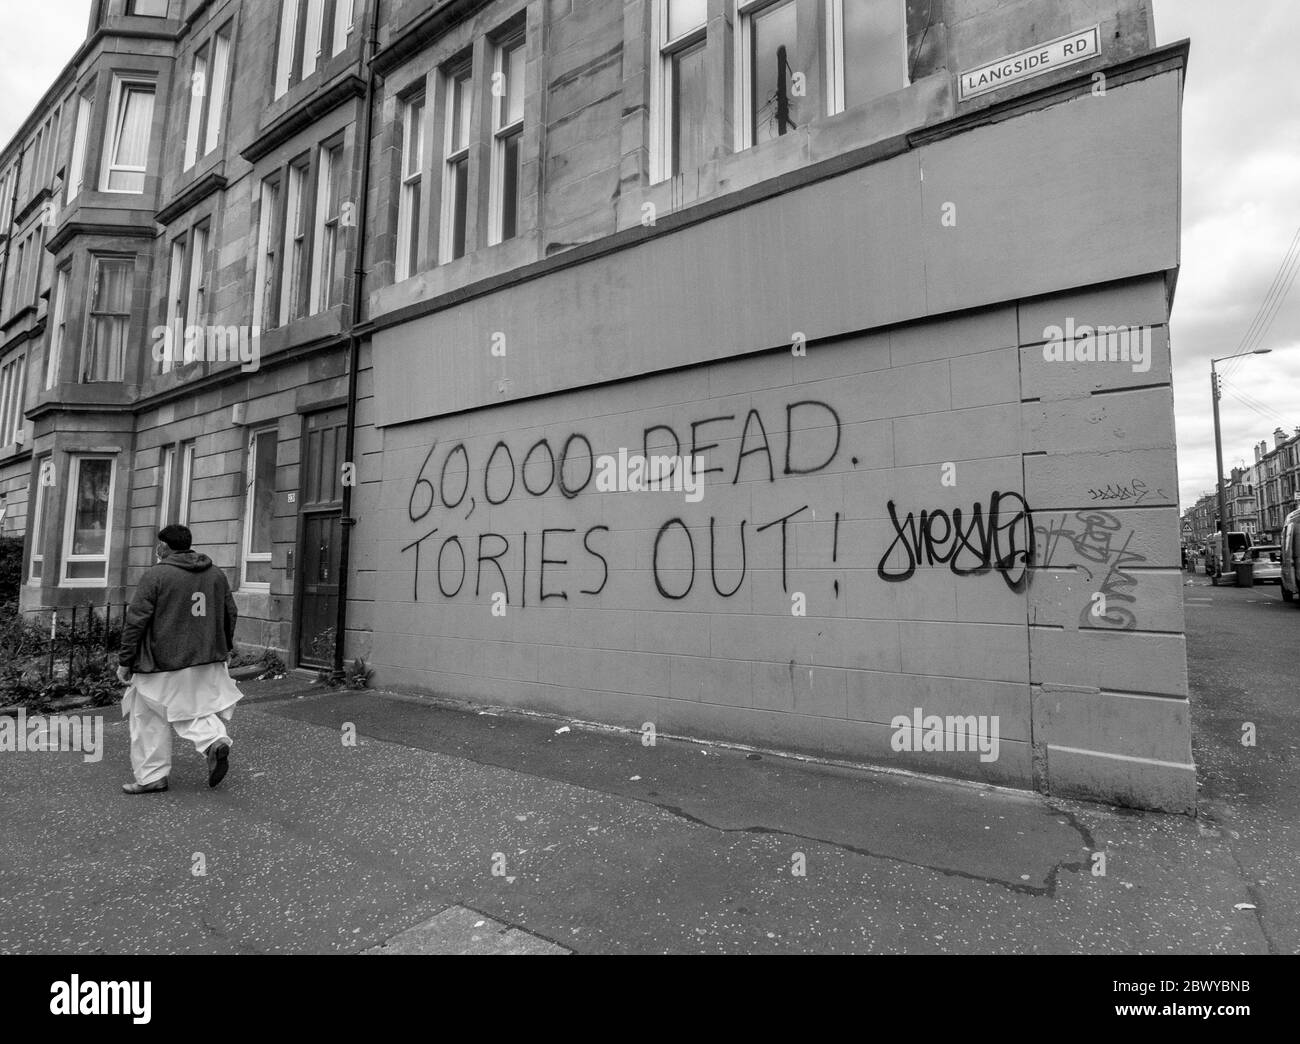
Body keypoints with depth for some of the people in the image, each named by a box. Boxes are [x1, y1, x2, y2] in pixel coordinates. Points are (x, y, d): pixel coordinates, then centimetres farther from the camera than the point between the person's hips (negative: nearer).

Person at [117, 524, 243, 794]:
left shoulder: (155, 576, -9)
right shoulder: (216, 574, 7)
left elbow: (135, 622, -10)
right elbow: (231, 614, 13)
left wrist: (125, 661, -3)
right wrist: (223, 649, 25)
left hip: (162, 663, -5)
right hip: (206, 661, 5)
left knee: (149, 721, 10)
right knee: (198, 708, 16)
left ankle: (151, 777, 16)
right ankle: (216, 740, -10)